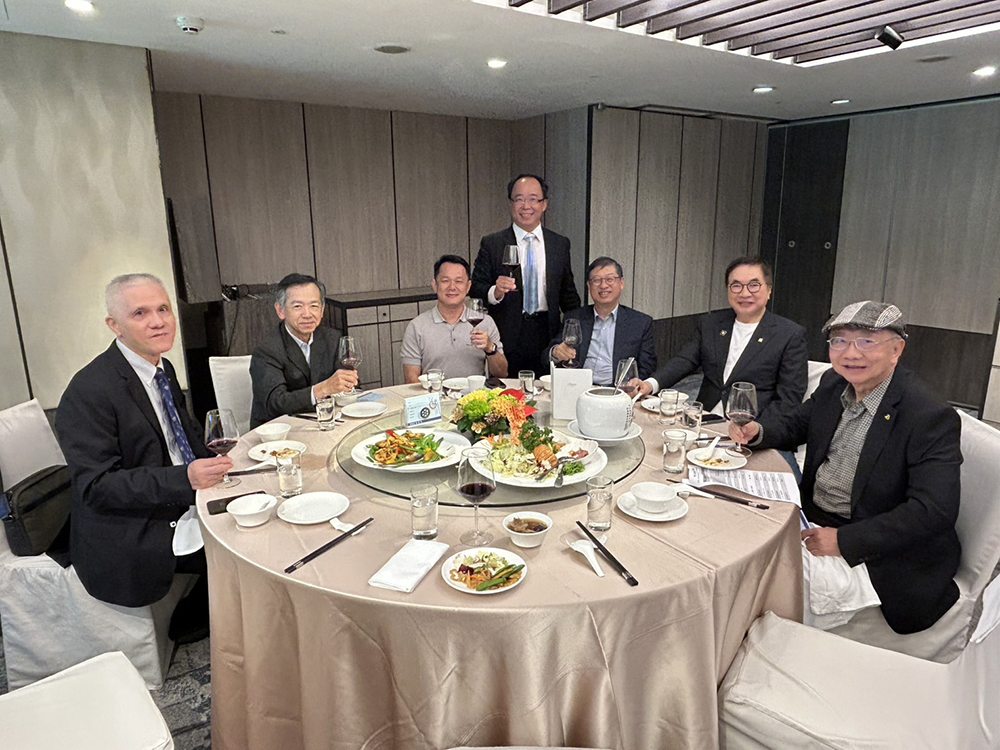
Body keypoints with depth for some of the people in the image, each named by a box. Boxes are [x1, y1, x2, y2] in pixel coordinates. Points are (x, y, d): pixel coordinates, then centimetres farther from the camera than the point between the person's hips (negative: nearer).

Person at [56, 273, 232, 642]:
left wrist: (211, 460, 2)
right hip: (129, 540, -8)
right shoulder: (88, 392, -18)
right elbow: (96, 486, -21)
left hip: (182, 506, 9)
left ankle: (193, 618, 13)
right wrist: (185, 478, -32)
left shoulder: (163, 369, 7)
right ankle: (189, 623, 9)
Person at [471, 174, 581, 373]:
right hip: (507, 340, -2)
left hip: (548, 335, 2)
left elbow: (568, 294, 14)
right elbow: (475, 288, -2)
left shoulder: (560, 244, 10)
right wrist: (495, 292, -23)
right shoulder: (491, 244, 2)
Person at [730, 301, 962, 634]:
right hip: (811, 517, 7)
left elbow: (935, 510, -26)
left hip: (880, 550, -7)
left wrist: (845, 540, -27)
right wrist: (758, 431, -5)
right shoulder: (834, 383, 2)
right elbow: (797, 425, 18)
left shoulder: (932, 418, -20)